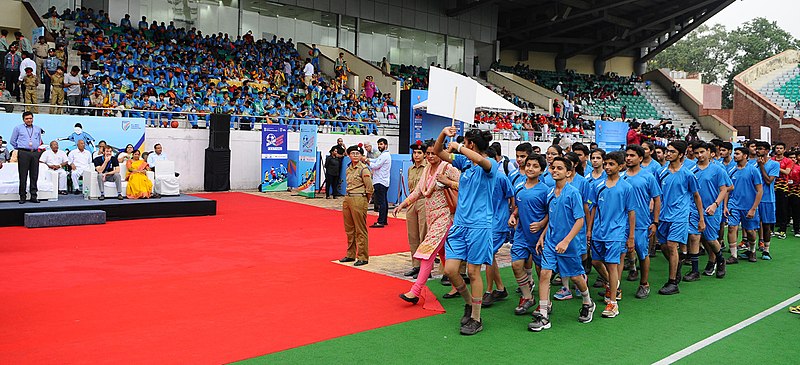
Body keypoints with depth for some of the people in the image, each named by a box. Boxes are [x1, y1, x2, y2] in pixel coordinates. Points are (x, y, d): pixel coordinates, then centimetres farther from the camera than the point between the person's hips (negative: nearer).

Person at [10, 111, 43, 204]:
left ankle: (33, 196, 6)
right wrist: (19, 148, 12)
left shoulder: (37, 129, 16)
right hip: (23, 153, -3)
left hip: (35, 153, 3)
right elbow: (12, 141, 12)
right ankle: (22, 196, 1)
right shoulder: (18, 128, 7)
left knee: (34, 175, 2)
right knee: (23, 175, -4)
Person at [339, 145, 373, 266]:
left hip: (359, 200, -8)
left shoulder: (363, 169, -10)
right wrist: (349, 197, 15)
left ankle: (363, 257, 2)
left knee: (360, 230, -4)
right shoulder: (348, 169, 12)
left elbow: (370, 188, -10)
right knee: (349, 229, 13)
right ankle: (351, 255, 24)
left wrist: (364, 200, 0)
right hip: (347, 199, 8)